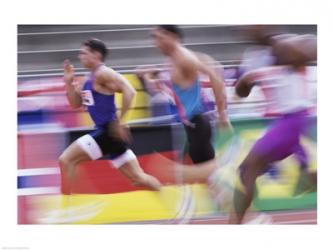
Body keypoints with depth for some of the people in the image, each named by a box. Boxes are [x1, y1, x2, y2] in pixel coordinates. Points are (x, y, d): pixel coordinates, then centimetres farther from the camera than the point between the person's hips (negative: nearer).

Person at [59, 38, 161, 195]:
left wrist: (120, 122, -22)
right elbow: (76, 104, 25)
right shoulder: (89, 79, 18)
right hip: (103, 130, 10)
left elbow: (129, 91, -24)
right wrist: (69, 82, 10)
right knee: (138, 177, 10)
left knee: (65, 160, -12)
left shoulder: (102, 74, -12)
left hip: (109, 131, -10)